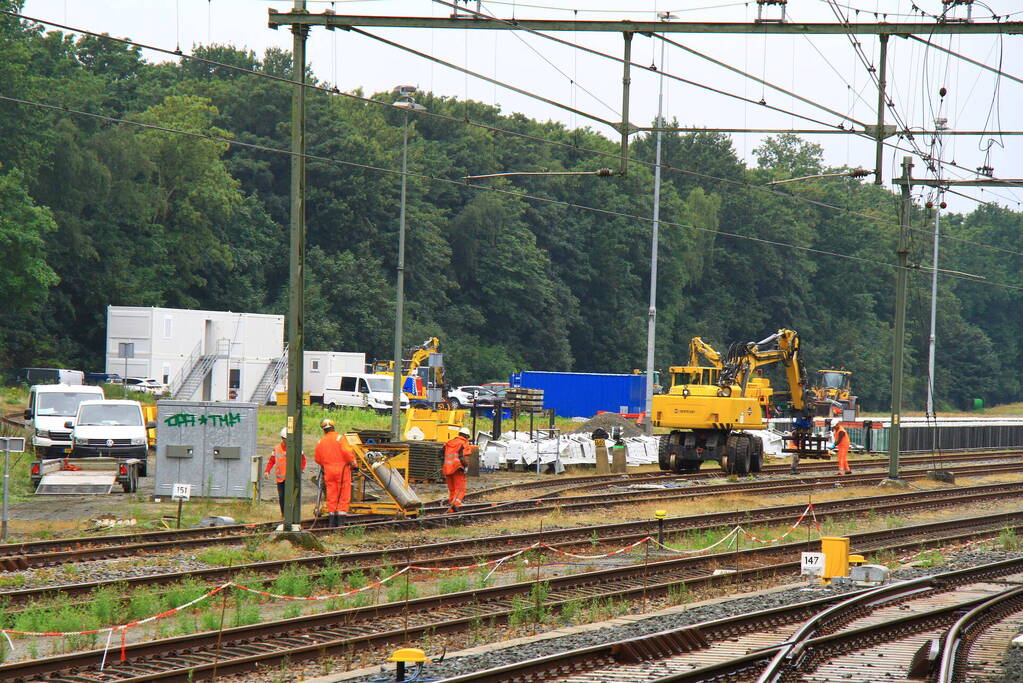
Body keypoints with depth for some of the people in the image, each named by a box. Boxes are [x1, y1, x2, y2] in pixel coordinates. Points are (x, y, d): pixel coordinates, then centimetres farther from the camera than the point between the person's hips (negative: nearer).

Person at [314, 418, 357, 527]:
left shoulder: (321, 442, 7)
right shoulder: (339, 438, -8)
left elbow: (317, 459, 14)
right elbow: (346, 451, -20)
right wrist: (352, 462, -7)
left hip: (329, 471, 4)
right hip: (342, 469, -4)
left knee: (331, 495, 10)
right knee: (343, 495, 1)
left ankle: (332, 521, 11)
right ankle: (340, 520, -2)